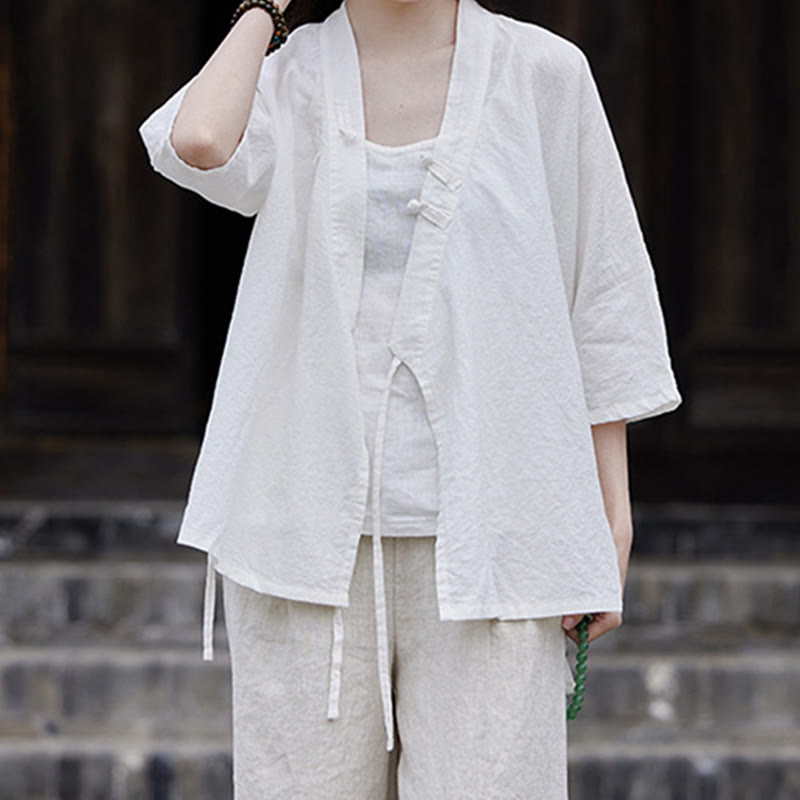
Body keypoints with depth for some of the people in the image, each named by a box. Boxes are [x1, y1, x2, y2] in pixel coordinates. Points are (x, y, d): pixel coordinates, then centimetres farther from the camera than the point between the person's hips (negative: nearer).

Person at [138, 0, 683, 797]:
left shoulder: (542, 73, 2)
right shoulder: (286, 81, 4)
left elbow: (602, 298, 5)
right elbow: (197, 142, -20)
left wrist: (614, 523, 2)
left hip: (482, 538, -1)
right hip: (310, 534, 1)